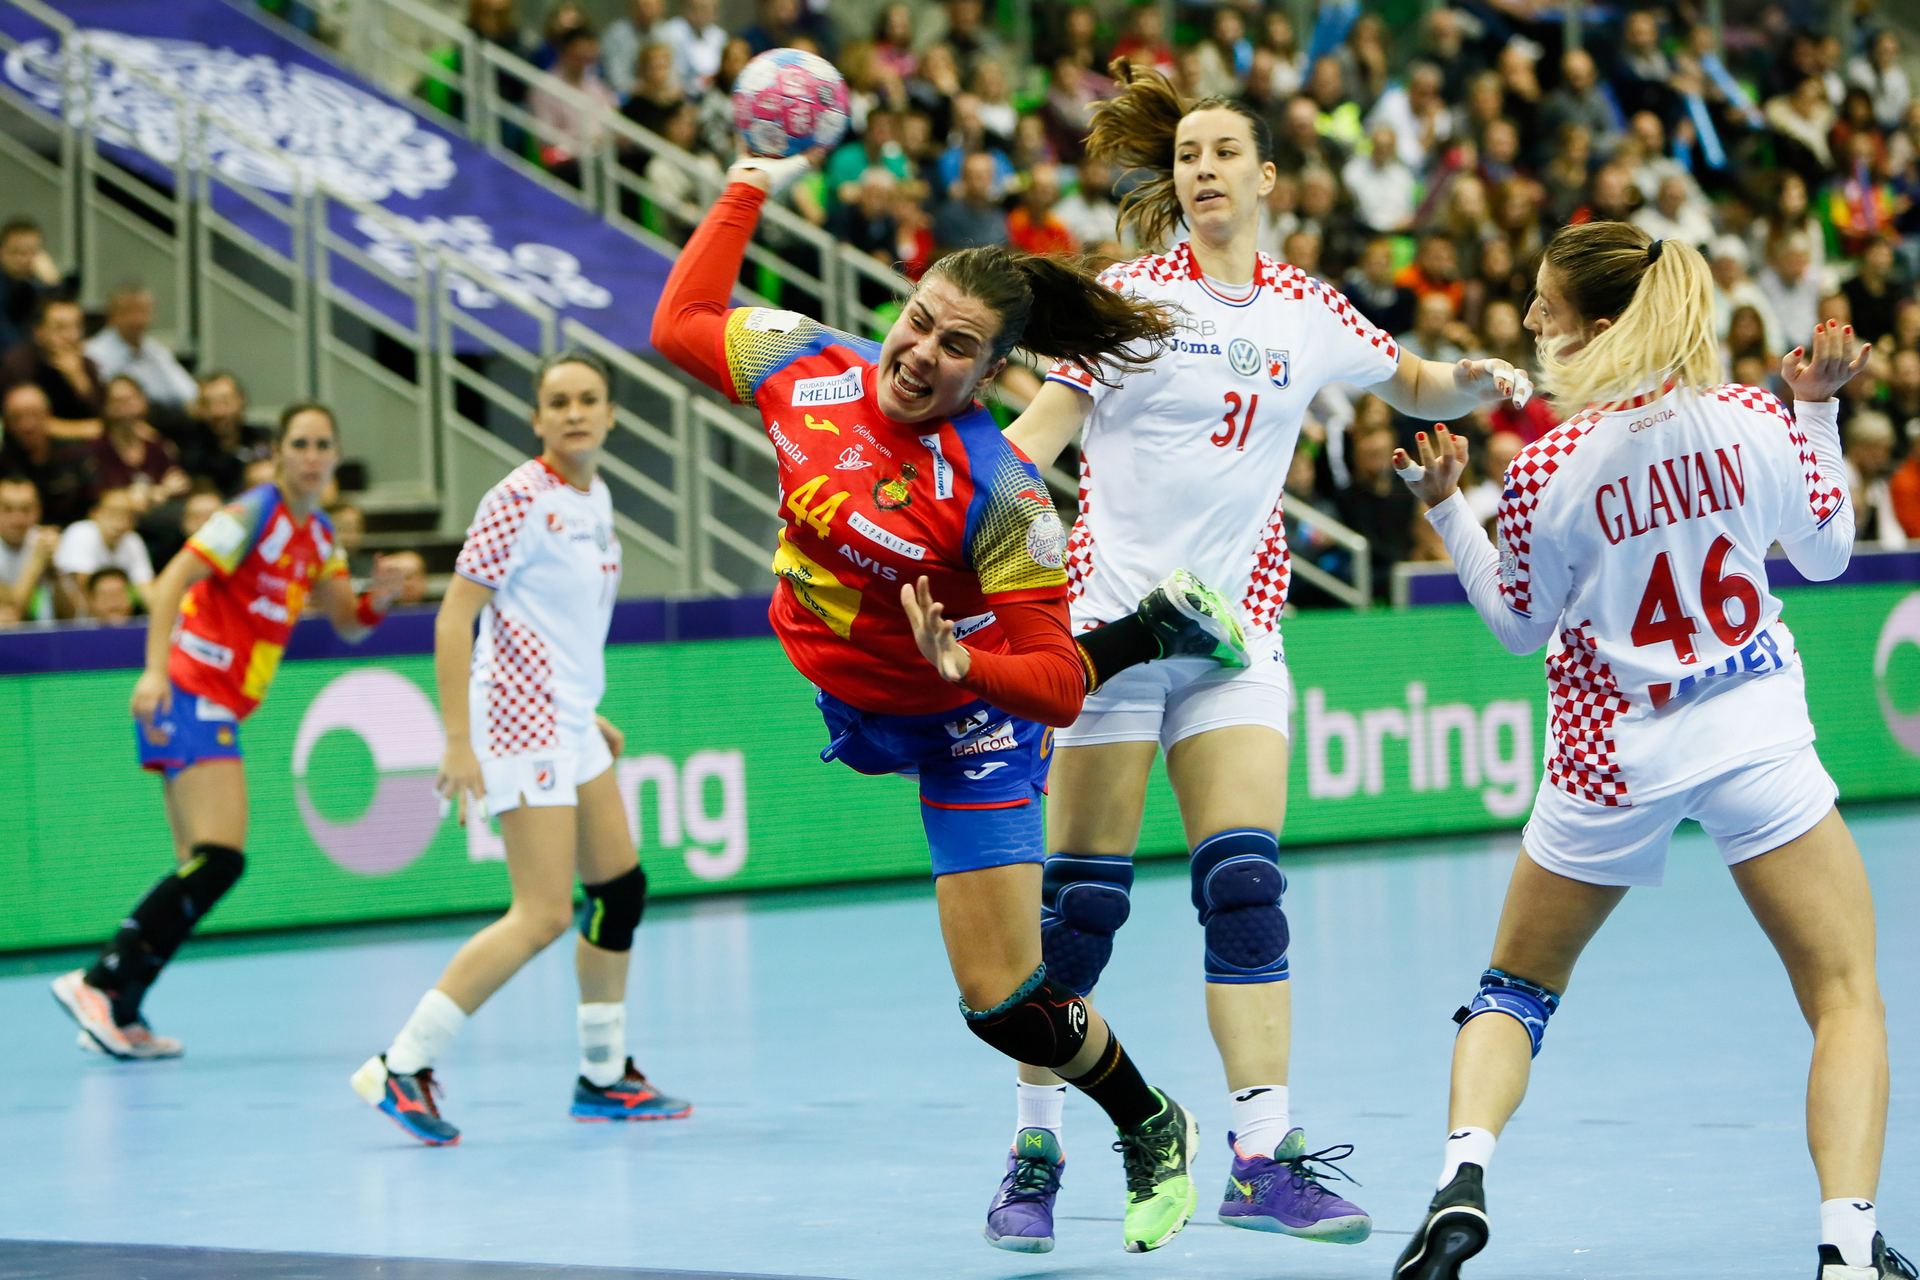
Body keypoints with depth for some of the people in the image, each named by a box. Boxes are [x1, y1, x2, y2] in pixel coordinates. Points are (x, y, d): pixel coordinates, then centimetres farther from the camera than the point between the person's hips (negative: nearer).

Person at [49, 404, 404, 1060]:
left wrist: (375, 599, -3)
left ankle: (118, 1013, 9)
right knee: (220, 857, -20)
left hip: (216, 708, 9)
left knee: (202, 868, 8)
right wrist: (155, 671, -31)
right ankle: (99, 984, -20)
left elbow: (346, 622, 20)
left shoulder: (317, 536, 15)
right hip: (191, 693, -9)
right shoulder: (254, 514, -11)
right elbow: (171, 582, -19)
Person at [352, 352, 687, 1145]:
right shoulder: (521, 499, -16)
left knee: (620, 888, 14)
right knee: (543, 917, -13)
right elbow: (454, 617, -18)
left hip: (570, 722, 9)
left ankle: (604, 1075, 26)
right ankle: (402, 1067, -11)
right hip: (522, 722, -9)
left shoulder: (596, 499, 10)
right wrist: (458, 741, -23)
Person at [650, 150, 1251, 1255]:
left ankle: (1152, 1128, 19)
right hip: (834, 696, 7)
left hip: (965, 716, -7)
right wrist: (750, 190, 0)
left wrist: (962, 664, -46)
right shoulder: (805, 367, -18)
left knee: (1004, 1000, -9)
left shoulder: (1000, 496, -32)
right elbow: (682, 324, 3)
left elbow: (1057, 682, -29)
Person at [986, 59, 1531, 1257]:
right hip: (1112, 617, -3)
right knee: (1081, 900, -2)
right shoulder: (1130, 296, -3)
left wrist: (1473, 381, -1)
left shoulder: (1306, 310, 8)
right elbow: (1038, 431, -9)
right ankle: (1035, 1149, 8)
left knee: (1248, 887, -6)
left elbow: (1415, 385, 21)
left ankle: (1264, 1157, -4)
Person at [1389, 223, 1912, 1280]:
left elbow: (1521, 626, 6)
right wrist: (1819, 409, 17)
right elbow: (1826, 552, 10)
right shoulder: (1756, 420, -7)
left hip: (1614, 754, 0)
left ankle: (1462, 1180, -1)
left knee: (1516, 988, 20)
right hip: (1757, 741, 0)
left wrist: (1446, 509, 10)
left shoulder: (1544, 475, -10)